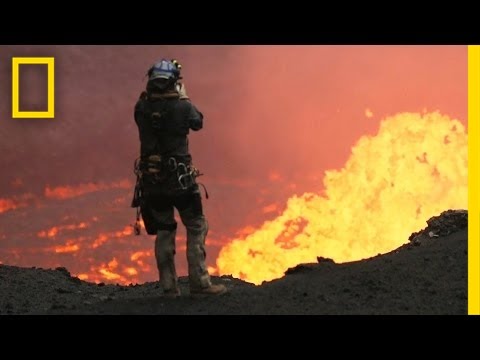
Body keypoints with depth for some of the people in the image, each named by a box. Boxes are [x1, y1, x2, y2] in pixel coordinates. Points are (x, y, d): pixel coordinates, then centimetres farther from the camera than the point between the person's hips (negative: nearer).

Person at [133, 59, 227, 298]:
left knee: (163, 231, 13)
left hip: (151, 180, 4)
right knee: (197, 227, 6)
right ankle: (199, 282, -1)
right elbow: (198, 122, 11)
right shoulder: (181, 106, -11)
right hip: (179, 179, -4)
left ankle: (169, 287, 11)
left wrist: (151, 93, 20)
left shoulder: (141, 108, -3)